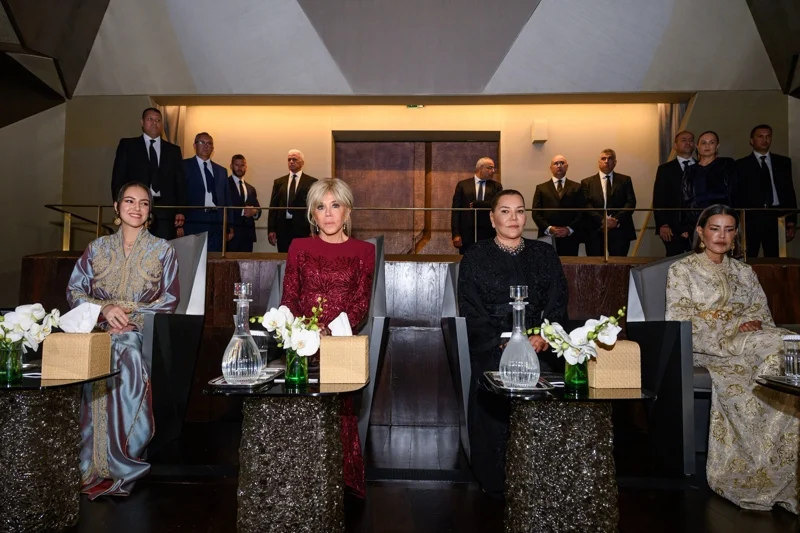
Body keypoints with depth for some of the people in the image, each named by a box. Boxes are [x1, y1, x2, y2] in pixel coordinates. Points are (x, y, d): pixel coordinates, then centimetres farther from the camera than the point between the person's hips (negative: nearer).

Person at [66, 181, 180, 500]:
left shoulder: (162, 250, 9)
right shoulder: (98, 248, 15)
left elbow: (169, 300, 2)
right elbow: (74, 290, 8)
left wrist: (132, 316, -12)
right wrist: (105, 309, -11)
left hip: (142, 332, -2)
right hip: (99, 330, 2)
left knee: (127, 356, -33)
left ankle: (118, 466, -21)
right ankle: (91, 466, -17)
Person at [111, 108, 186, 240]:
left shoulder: (173, 150, 17)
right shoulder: (127, 145, 12)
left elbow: (180, 183, 12)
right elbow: (118, 178, 7)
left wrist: (180, 211, 2)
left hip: (165, 212, 1)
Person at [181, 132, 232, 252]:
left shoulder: (221, 171, 19)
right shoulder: (185, 166, 5)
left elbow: (227, 199, 17)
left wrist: (230, 227, 12)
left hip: (217, 224, 4)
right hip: (194, 223, -4)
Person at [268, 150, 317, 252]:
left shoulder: (311, 182, 4)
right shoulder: (279, 182, 14)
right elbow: (273, 206, 12)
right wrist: (271, 230, 4)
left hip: (303, 228, -3)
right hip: (283, 228, 3)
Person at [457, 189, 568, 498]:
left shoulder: (544, 254, 14)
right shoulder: (476, 257, 7)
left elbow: (557, 306, 8)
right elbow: (471, 311, 0)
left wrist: (543, 338, -12)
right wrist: (503, 344, -13)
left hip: (539, 349, 2)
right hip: (491, 352, -1)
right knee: (496, 415, -14)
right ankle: (497, 487, 3)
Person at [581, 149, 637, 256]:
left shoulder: (625, 180, 14)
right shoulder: (587, 182, 11)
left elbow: (631, 202, 4)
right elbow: (586, 205, -1)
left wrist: (617, 220, -11)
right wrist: (602, 220, -15)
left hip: (619, 229, 1)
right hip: (595, 231, -1)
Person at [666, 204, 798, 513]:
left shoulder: (744, 272, 24)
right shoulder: (682, 270, 8)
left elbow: (763, 312, 17)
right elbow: (679, 320, -3)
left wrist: (754, 322, -9)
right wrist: (732, 326, -12)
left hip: (748, 341, 5)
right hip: (705, 346, -4)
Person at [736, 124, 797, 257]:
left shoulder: (783, 162, 15)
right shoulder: (742, 165, 6)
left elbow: (789, 192, 13)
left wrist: (791, 221, 6)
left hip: (776, 218, 2)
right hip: (751, 218, -2)